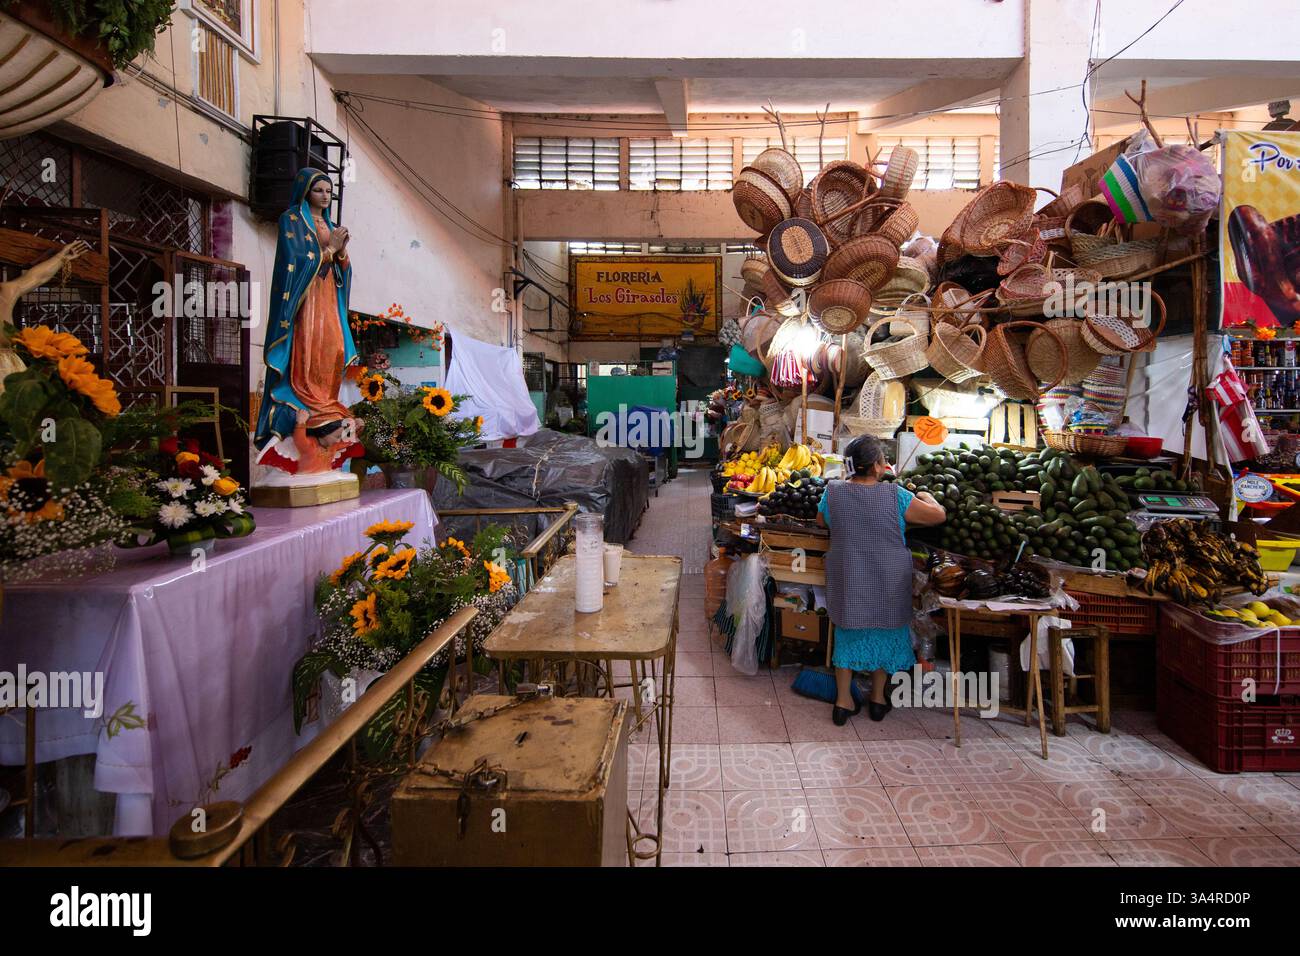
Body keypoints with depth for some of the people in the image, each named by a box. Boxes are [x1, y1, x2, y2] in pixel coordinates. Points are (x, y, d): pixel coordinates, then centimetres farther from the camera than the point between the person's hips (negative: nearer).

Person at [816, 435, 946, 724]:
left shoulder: (833, 492, -9)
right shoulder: (894, 495, -16)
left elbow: (821, 521, 11)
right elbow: (939, 515, -8)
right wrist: (926, 496, 12)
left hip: (847, 582, 2)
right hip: (887, 583, -2)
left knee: (849, 633, 17)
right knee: (885, 632, 18)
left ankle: (843, 701, 21)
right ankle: (878, 698, 30)